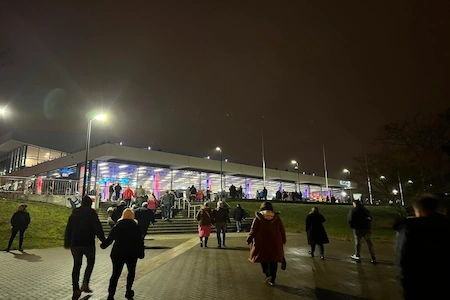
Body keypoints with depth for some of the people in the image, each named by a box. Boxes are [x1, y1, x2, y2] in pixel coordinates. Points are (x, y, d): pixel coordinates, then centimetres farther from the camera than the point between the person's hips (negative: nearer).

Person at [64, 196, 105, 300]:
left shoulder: (74, 213, 6)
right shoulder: (92, 213, -9)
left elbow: (68, 229, 11)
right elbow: (98, 228, -13)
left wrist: (67, 243, 20)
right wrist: (103, 240, -4)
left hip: (75, 243, 4)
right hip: (88, 243, -4)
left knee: (76, 265, 12)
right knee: (90, 262, 15)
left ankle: (76, 290, 13)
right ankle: (85, 284, 3)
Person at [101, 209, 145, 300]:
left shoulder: (117, 226, 3)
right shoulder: (135, 226, -1)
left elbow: (110, 239, 3)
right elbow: (140, 241, -2)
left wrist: (103, 245, 22)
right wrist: (141, 253, 5)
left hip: (118, 253, 1)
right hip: (132, 254, -1)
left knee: (115, 274, 7)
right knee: (131, 272, 18)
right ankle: (128, 292, 21)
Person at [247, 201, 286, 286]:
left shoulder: (258, 218, -4)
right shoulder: (276, 217, 3)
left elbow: (253, 230, -6)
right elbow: (282, 230, 7)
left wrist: (249, 239, 4)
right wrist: (283, 240, 19)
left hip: (262, 243, -2)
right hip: (275, 243, 2)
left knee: (263, 258, 13)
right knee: (273, 262, 11)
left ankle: (267, 274, -6)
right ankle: (272, 280, 15)